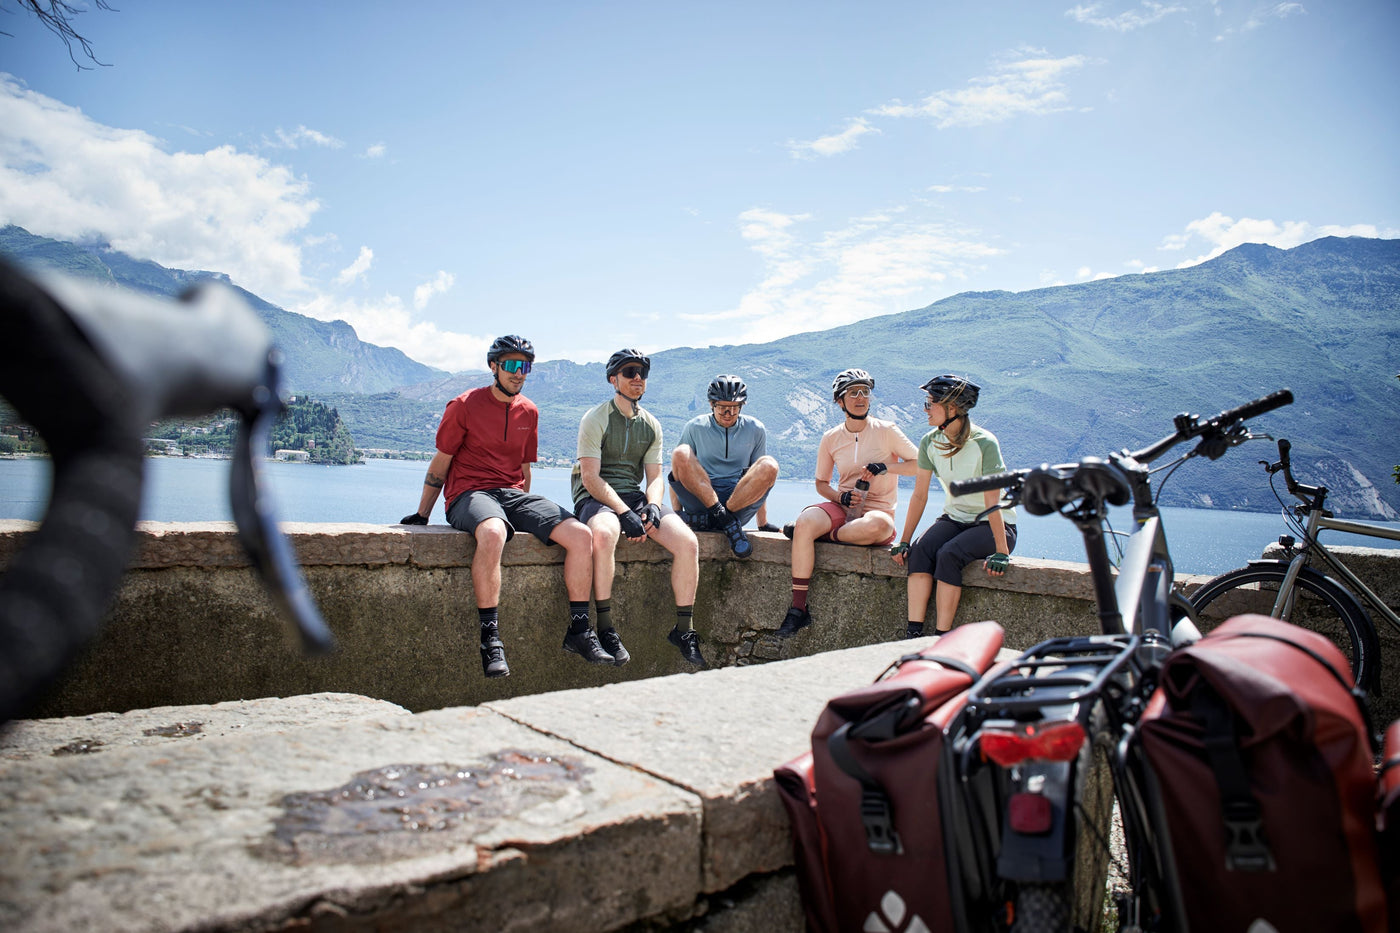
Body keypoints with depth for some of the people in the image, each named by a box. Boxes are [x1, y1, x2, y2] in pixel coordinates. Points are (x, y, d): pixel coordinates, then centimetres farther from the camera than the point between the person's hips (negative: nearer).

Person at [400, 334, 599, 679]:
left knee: (581, 535, -16)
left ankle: (579, 629, -7)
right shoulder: (464, 405, 0)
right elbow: (440, 463, 4)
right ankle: (489, 637, -33)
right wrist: (421, 516, 6)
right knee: (493, 532, -41)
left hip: (513, 494, 5)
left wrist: (526, 515, 21)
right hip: (469, 493, -5)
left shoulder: (529, 411, 14)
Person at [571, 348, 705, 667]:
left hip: (635, 494, 5)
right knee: (604, 533, -41)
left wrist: (653, 506, -12)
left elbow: (655, 478, 11)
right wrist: (624, 513, -23)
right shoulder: (595, 419, -3)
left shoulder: (651, 425, 14)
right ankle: (605, 629, -27)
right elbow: (590, 477, -12)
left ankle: (684, 629, -5)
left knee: (688, 541, -19)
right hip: (595, 496, -5)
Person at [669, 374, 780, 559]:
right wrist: (676, 514, -6)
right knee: (681, 453, -26)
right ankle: (727, 522, -28)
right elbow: (676, 473, 6)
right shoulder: (694, 428, 5)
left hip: (741, 500, 1)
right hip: (699, 501, 0)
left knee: (769, 466, -24)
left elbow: (760, 480, 15)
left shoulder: (755, 430, 10)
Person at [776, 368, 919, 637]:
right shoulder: (831, 438, 8)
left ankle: (822, 534, -13)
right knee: (805, 520, -30)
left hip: (878, 511, -2)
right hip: (842, 507, 2)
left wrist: (885, 467, -14)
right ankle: (798, 609, -27)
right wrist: (841, 497, -6)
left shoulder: (886, 431, 0)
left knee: (876, 525, -40)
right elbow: (821, 482, 16)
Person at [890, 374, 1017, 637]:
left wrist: (1001, 551, -23)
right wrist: (904, 541, -4)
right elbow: (919, 496, -1)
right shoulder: (930, 442, -4)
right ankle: (913, 635, -28)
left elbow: (992, 502, -21)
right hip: (954, 518, 5)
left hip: (994, 525, -4)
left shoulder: (984, 443, -20)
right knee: (920, 550, -26)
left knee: (948, 555, -31)